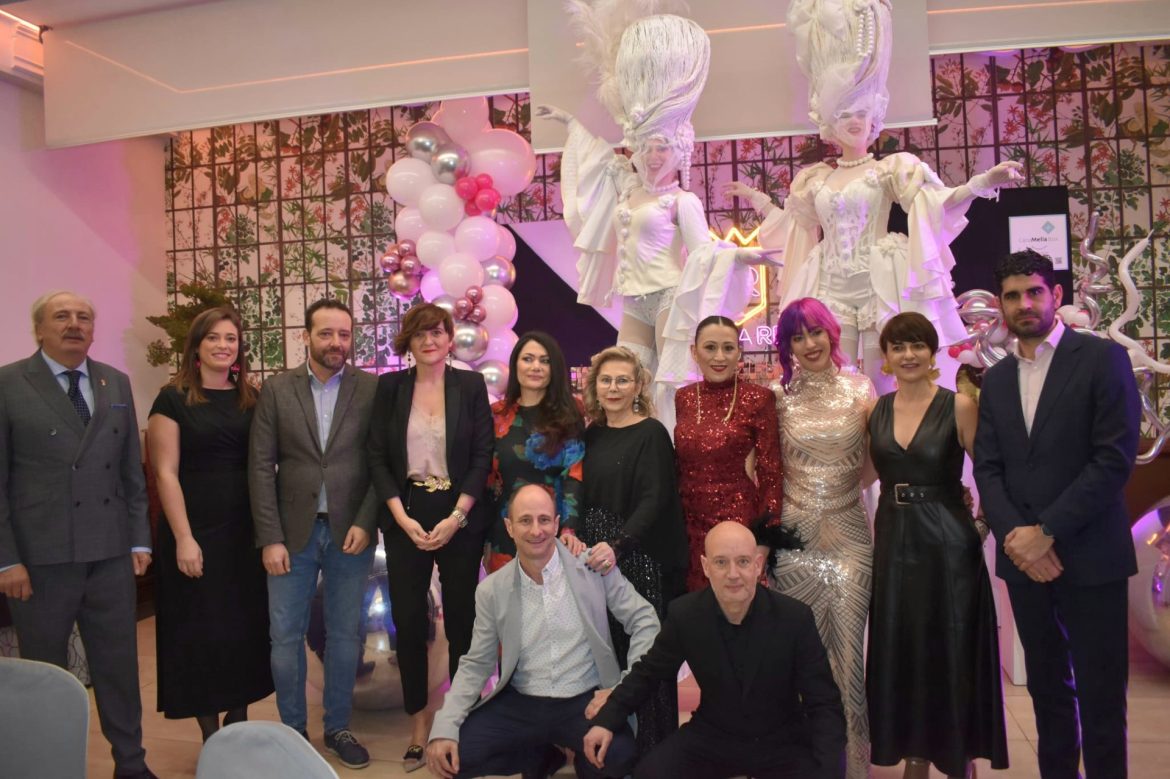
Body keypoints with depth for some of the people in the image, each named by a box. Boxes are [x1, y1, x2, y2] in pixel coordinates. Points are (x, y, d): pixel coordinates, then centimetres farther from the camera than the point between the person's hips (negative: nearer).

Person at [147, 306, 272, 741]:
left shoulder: (252, 399, 7)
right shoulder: (173, 399, -4)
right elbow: (166, 473, -8)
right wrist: (183, 538, -14)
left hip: (247, 530, 4)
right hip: (198, 530, -4)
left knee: (247, 627, 11)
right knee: (201, 631, 6)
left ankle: (239, 727, 27)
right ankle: (211, 736, 20)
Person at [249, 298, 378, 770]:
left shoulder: (372, 389, -1)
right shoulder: (276, 390, 1)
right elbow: (261, 467, -1)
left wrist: (365, 522, -11)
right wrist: (270, 538, -7)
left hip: (350, 532, 0)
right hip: (292, 533, 1)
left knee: (345, 635, 10)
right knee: (286, 637, 7)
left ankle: (337, 727, 28)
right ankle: (292, 729, 26)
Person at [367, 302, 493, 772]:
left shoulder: (471, 385, 1)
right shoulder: (390, 387, 4)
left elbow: (483, 456, -2)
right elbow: (377, 457, 2)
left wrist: (455, 517, -11)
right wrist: (403, 518, -8)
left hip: (459, 518, -1)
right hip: (406, 518, 1)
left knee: (461, 618, 4)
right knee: (408, 619, 2)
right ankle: (419, 723, 16)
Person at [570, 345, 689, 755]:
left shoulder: (652, 434, -6)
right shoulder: (592, 435, 11)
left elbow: (654, 501, -15)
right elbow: (578, 492, 12)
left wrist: (617, 545, -27)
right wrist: (570, 531, -7)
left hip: (640, 558, -5)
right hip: (595, 557, 5)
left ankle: (654, 748, 17)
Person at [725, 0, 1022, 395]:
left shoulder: (892, 167, 3)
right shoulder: (815, 179, 15)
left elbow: (935, 202, -7)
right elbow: (793, 225, 27)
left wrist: (983, 181, -20)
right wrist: (756, 198, 28)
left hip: (878, 286, -4)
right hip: (831, 289, 4)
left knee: (881, 385, -2)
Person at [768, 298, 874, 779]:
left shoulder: (859, 389, 3)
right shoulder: (777, 395, 2)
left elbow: (874, 463, 5)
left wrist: (879, 417, -3)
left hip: (848, 533, 0)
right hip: (794, 535, 0)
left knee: (848, 648, 1)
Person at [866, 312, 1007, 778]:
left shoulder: (958, 406, -6)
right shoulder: (874, 410, 5)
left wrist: (984, 526, -11)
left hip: (946, 544, -4)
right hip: (892, 541, 4)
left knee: (951, 652, 6)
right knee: (901, 650, 11)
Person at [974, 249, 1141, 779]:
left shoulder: (1103, 358, -5)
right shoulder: (995, 380, 11)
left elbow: (1115, 458, -13)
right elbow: (987, 469, 6)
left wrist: (1046, 531, -16)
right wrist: (1014, 534, -11)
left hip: (1090, 556, -4)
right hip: (1023, 557, 5)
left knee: (1100, 694, 4)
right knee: (1047, 687, 15)